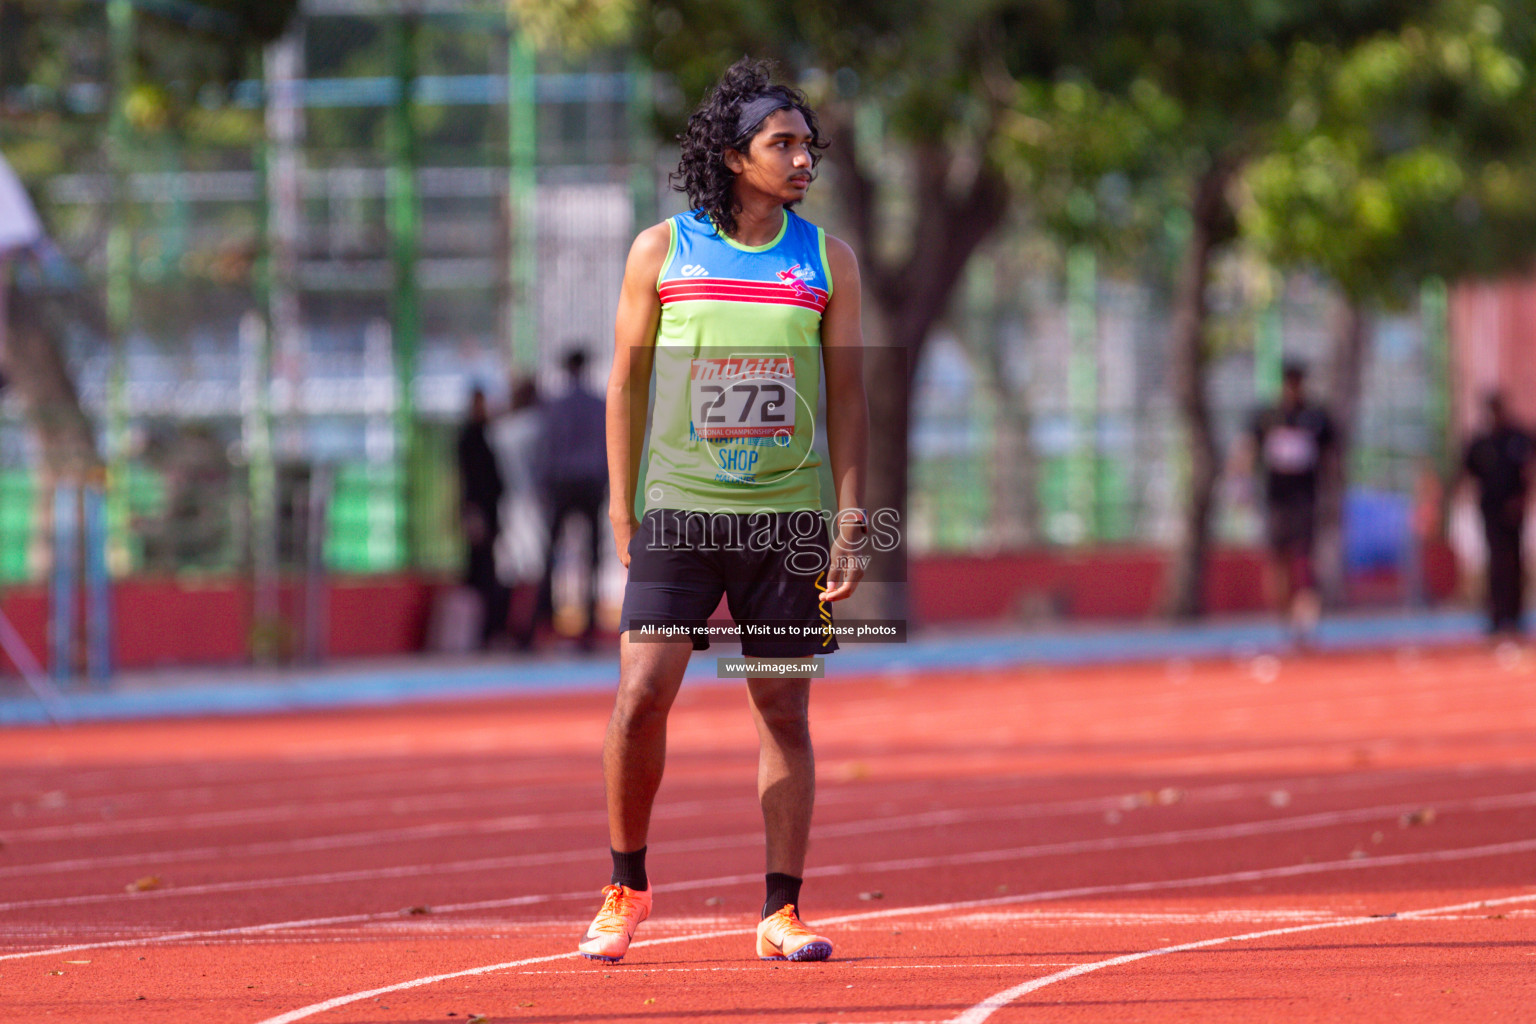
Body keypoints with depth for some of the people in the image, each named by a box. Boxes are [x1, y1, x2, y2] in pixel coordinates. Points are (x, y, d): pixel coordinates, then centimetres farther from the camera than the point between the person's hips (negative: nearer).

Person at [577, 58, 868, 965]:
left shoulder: (828, 262, 7)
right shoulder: (662, 251, 3)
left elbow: (847, 397, 8)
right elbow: (628, 382, 7)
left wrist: (851, 520, 1)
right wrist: (623, 510, 2)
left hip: (788, 517, 1)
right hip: (679, 514, -1)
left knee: (785, 709, 2)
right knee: (643, 692, -11)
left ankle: (783, 911, 7)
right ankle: (627, 888, 7)